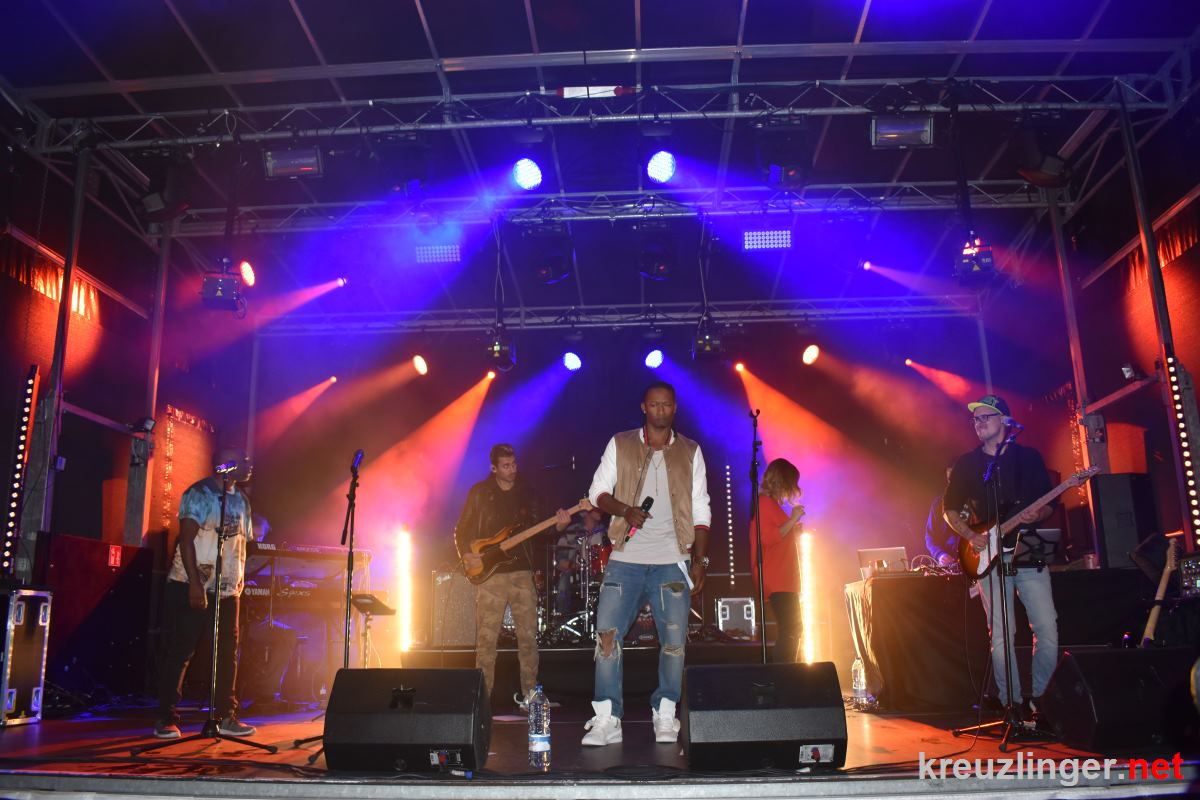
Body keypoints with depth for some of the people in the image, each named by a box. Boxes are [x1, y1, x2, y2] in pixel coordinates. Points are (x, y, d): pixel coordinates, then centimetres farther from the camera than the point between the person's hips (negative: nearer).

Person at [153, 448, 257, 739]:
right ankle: (167, 718, 8)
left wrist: (240, 584, 10)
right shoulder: (199, 494, -7)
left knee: (228, 653, 5)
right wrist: (195, 584, -21)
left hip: (228, 591, 7)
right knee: (179, 651, 0)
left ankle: (226, 716, 12)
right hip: (190, 587, -6)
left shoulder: (241, 501, 14)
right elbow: (186, 539, -14)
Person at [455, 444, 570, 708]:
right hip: (490, 573, -2)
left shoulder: (527, 492, 11)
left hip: (522, 571, 2)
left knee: (528, 636, 1)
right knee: (486, 640, -3)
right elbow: (462, 530, 6)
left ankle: (529, 694, 13)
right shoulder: (479, 493, 4)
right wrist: (466, 555, -10)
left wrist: (557, 526, -8)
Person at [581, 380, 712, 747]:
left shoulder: (690, 452, 9)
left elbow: (701, 511, 8)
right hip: (626, 558, 0)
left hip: (672, 561, 1)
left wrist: (700, 559, 0)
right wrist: (624, 510, -13)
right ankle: (607, 720, 2)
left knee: (674, 640, -1)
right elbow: (598, 492, 6)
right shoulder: (620, 445, 7)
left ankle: (665, 717, 15)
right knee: (606, 633, -6)